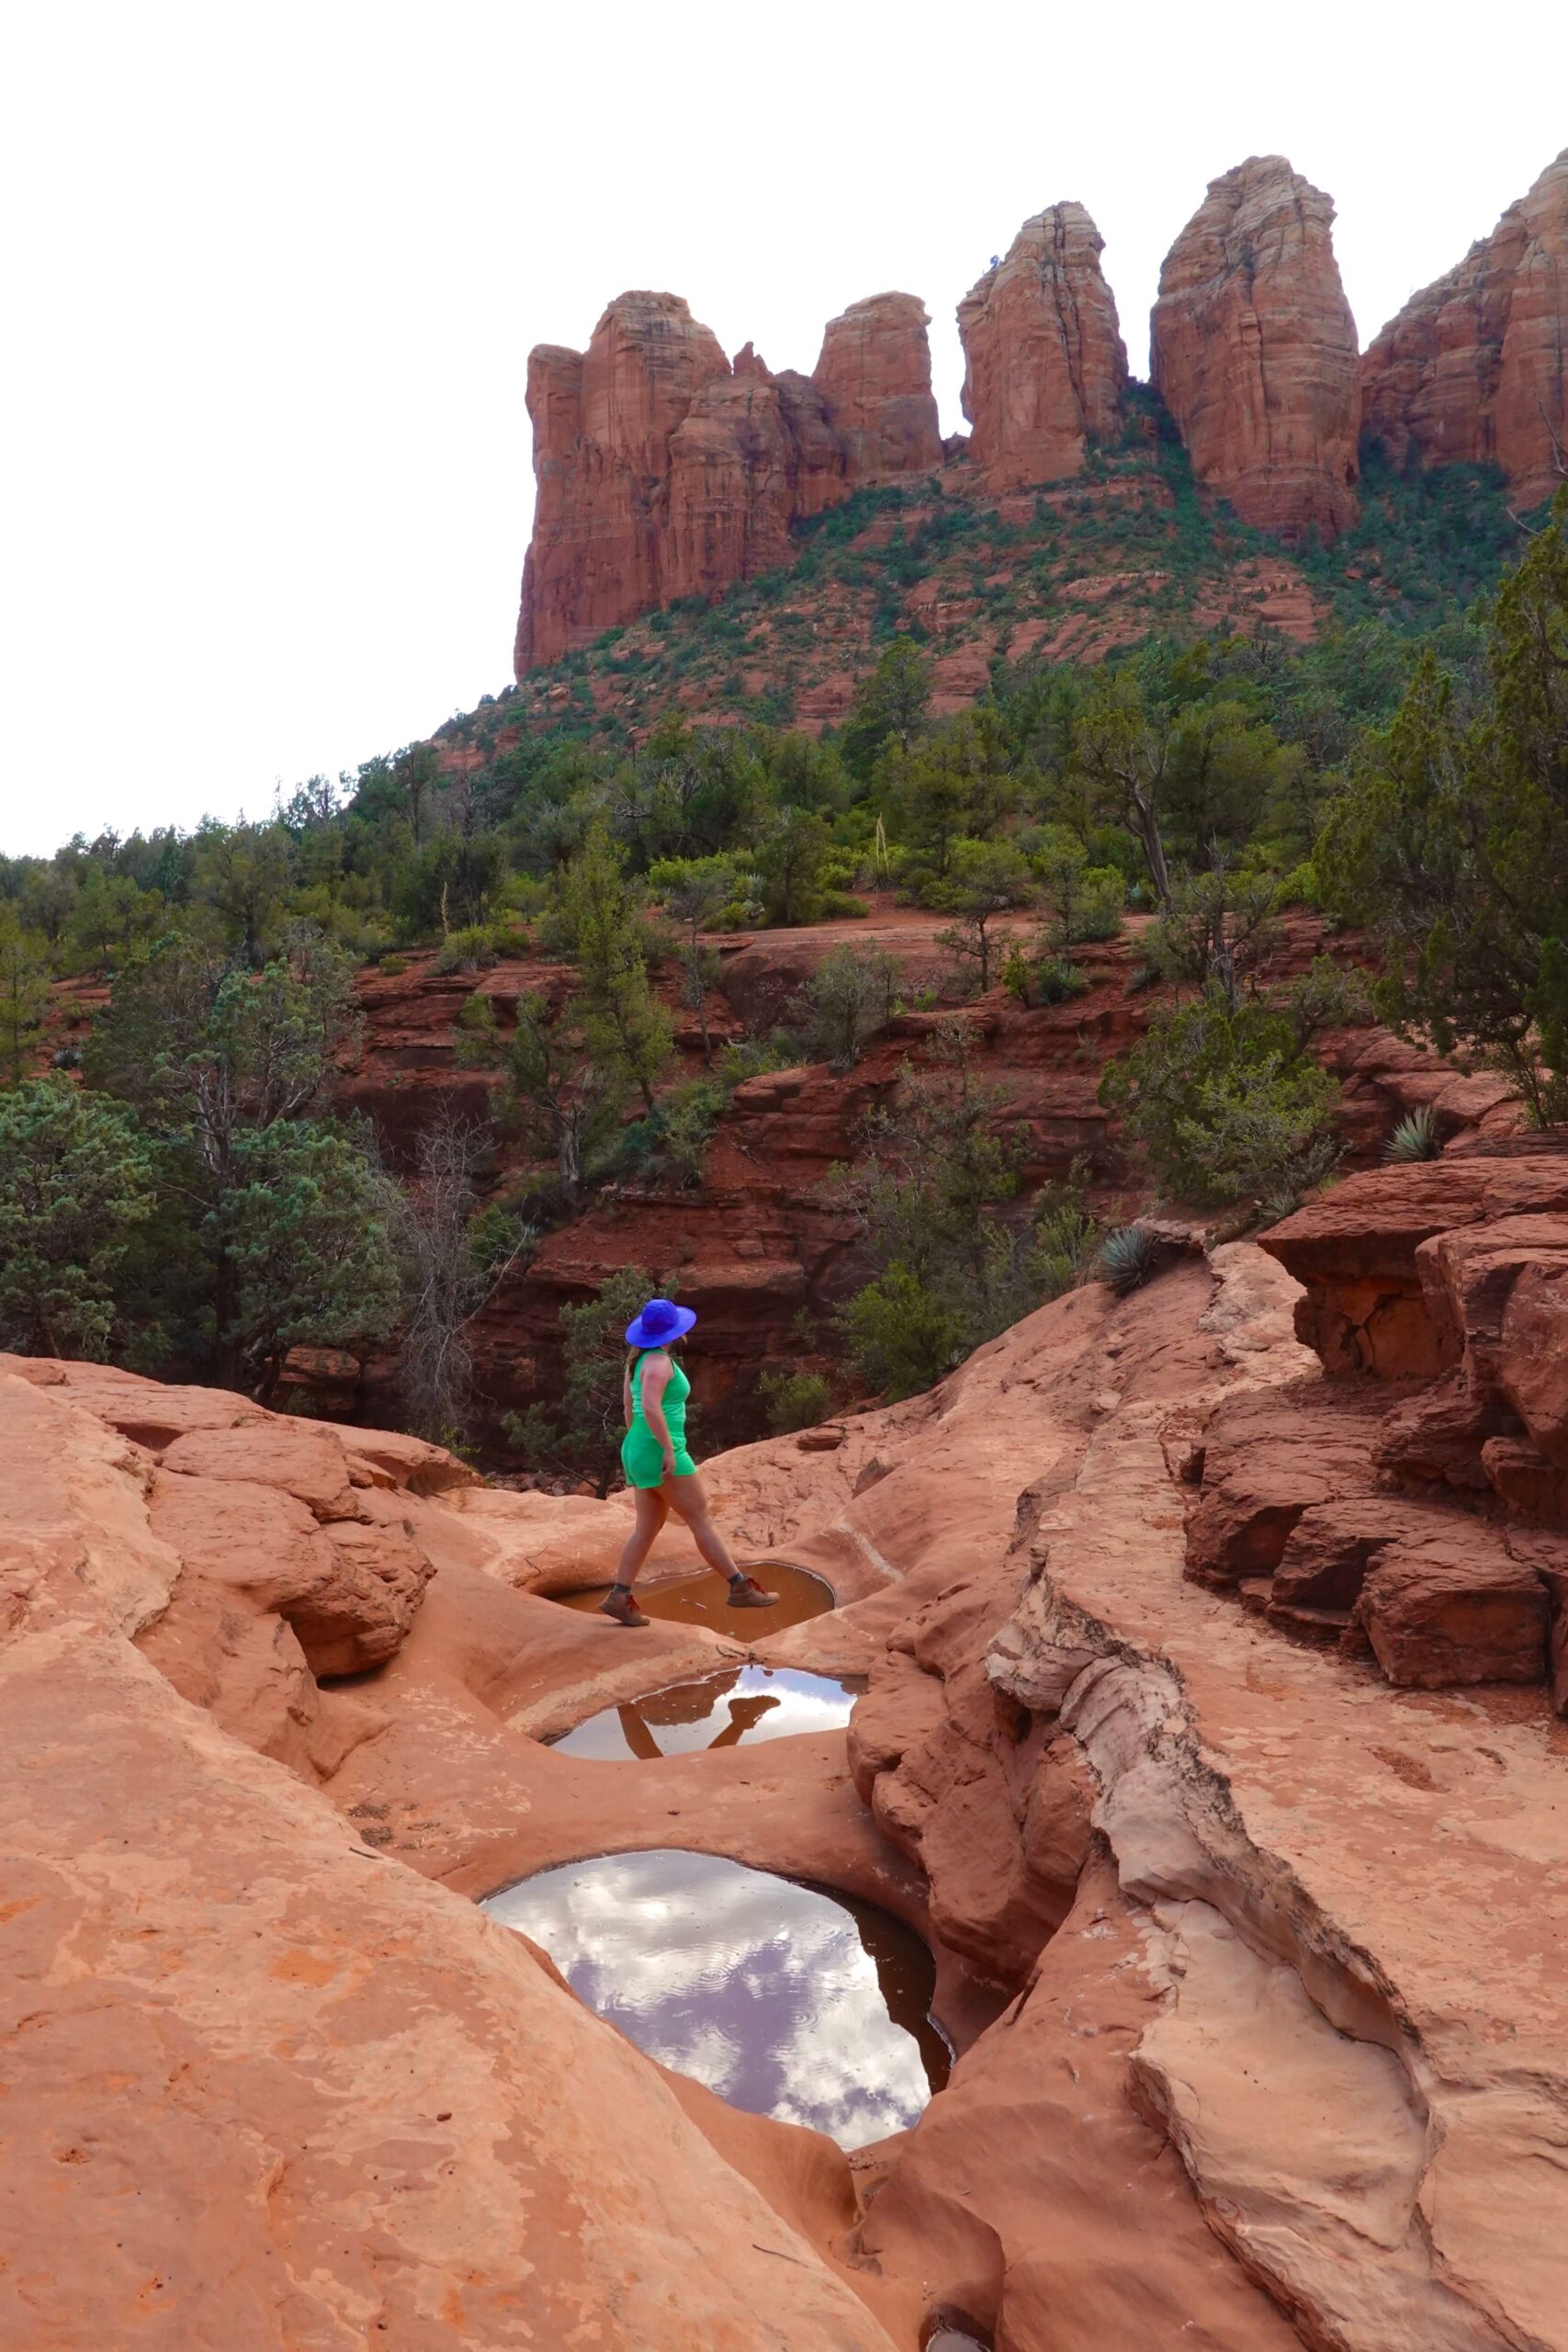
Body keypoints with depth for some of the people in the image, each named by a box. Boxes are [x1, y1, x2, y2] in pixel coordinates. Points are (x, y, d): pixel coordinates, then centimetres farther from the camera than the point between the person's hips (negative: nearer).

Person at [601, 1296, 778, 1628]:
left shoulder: (639, 1357, 13)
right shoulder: (658, 1361, -17)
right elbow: (650, 1407, -30)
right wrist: (669, 1448, -28)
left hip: (640, 1452, 10)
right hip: (659, 1454, -10)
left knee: (649, 1527, 12)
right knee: (701, 1520, -4)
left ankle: (619, 1597, 9)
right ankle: (740, 1587, 0)